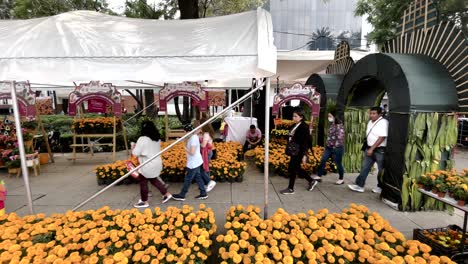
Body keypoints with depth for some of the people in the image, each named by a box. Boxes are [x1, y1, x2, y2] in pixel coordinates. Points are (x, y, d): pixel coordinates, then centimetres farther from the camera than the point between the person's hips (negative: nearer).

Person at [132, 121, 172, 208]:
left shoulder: (142, 139, -19)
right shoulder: (157, 138, 4)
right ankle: (167, 194, 25)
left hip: (148, 165, -8)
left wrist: (133, 147, 5)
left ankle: (144, 202, 25)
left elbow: (136, 153, -16)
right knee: (154, 180, 24)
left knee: (143, 183, 11)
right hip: (157, 163, 8)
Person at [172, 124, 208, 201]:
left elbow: (192, 152, -26)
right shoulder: (193, 137, 6)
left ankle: (181, 195, 20)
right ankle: (203, 194, 25)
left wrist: (184, 148, -14)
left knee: (188, 179, 5)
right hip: (196, 162, 10)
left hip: (193, 163, -10)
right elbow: (188, 147, 13)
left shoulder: (193, 138, -24)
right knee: (198, 178, 16)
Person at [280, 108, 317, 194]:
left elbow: (305, 142, -18)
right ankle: (311, 181, 35)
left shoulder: (304, 127, -15)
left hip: (299, 152, -9)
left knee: (292, 169, -1)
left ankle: (290, 189, 14)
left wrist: (304, 155, -21)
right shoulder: (296, 126, 10)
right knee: (296, 168, 18)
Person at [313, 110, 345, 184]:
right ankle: (319, 176, 14)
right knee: (323, 161, 6)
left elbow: (340, 137, -21)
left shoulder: (339, 125, -17)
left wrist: (335, 146, -14)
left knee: (338, 163, 5)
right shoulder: (331, 124, 10)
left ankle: (341, 179, 22)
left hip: (337, 148, -9)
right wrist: (328, 143, 12)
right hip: (329, 147, 9)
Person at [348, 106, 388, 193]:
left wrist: (372, 148, -22)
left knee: (381, 170, 8)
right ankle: (359, 185, 9)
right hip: (370, 148, 8)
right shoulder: (370, 122, 10)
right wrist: (369, 148, 13)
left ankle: (381, 187, 23)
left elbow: (382, 137, -21)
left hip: (380, 150, -8)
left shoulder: (383, 122, -15)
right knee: (364, 167, 6)